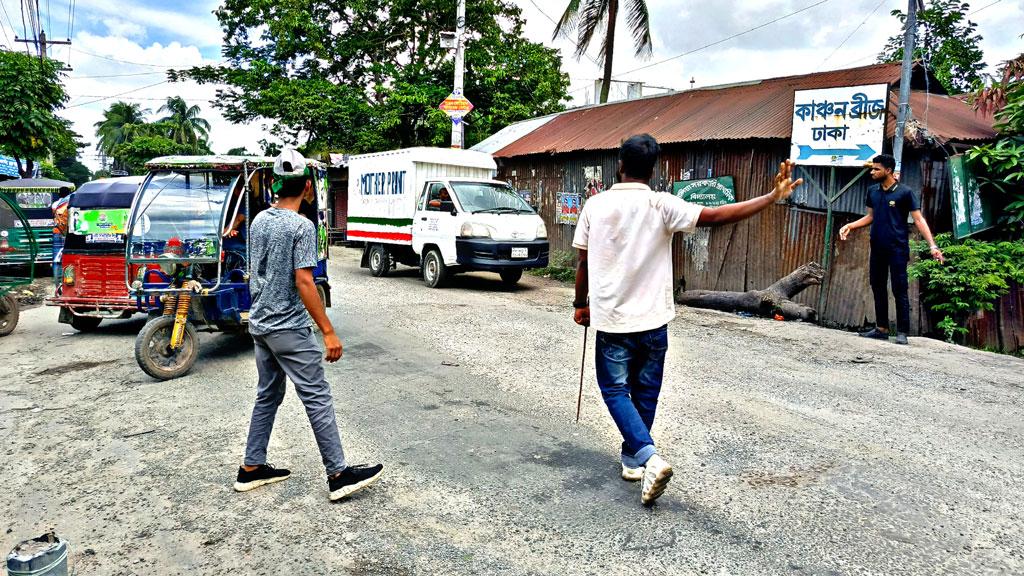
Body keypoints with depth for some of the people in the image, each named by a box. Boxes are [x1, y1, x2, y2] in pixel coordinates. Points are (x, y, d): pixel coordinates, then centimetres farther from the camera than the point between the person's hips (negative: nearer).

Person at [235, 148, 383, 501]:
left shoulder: (259, 221, 9)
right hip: (289, 328, -8)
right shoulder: (301, 226, -16)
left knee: (267, 395, 17)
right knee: (317, 398, -4)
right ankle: (338, 474, 1)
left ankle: (252, 468, 23)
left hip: (260, 323, 9)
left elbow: (255, 272, 16)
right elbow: (303, 282, -21)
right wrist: (328, 332, -19)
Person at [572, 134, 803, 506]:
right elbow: (716, 215, -15)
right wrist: (773, 197, -9)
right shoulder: (662, 206, -8)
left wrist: (581, 304, 16)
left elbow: (583, 263, 2)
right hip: (651, 319, 1)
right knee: (645, 392, 17)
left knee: (615, 389, 8)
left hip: (611, 318, 0)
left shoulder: (596, 205, -3)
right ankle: (632, 459, 28)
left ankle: (648, 457, -10)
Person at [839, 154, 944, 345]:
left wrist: (932, 245, -15)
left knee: (899, 290, -3)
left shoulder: (905, 192, -7)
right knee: (878, 288, 9)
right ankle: (881, 328, 18)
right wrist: (850, 226, 5)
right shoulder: (872, 191, 9)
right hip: (877, 249, 6)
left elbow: (919, 220, -8)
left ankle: (902, 333, 2)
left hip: (897, 249, -6)